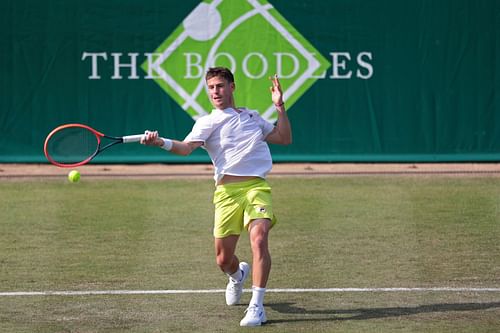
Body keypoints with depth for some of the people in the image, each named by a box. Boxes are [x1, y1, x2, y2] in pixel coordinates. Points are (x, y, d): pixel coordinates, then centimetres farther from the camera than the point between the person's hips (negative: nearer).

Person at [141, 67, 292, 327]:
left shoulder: (253, 117, 23)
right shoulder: (208, 122, 11)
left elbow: (285, 138, 26)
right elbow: (186, 147, -8)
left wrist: (280, 107, 16)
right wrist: (161, 142, -27)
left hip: (256, 186, 1)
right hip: (227, 191, -1)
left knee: (259, 239, -26)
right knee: (223, 260, 0)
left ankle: (256, 307, -22)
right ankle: (238, 275, 39)